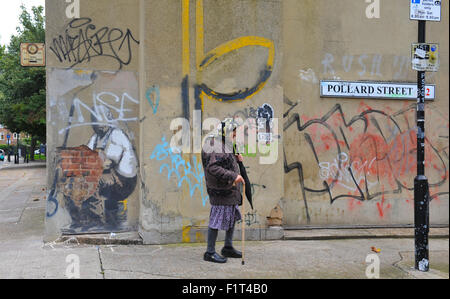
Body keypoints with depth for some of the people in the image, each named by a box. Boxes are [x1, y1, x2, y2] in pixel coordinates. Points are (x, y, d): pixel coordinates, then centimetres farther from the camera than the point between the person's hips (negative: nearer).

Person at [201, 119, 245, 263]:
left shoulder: (223, 146, 15)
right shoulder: (214, 147, -17)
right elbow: (212, 167, -27)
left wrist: (236, 158, 9)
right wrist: (233, 176, -29)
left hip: (231, 189, 11)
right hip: (220, 191, -11)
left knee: (232, 216, 17)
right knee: (217, 220, -5)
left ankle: (228, 247, 30)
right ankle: (210, 252, 4)